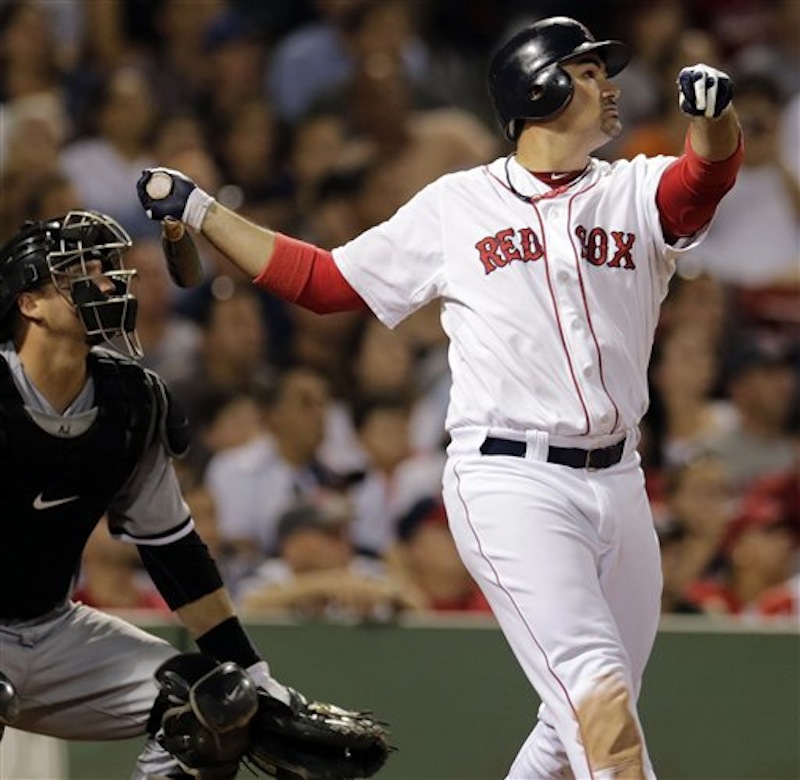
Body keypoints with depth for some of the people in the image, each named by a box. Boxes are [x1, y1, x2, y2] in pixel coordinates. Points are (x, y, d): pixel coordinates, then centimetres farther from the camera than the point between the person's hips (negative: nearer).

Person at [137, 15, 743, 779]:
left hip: (618, 485, 4)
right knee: (600, 699, -20)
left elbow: (711, 172, -13)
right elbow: (323, 281, 15)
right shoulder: (455, 207, 7)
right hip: (510, 482, -4)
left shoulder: (637, 193, 10)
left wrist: (713, 110, -36)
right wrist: (200, 211, 12)